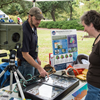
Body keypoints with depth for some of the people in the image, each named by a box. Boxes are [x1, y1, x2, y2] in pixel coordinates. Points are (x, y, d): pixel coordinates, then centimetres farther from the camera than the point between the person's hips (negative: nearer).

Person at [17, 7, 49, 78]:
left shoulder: (34, 26, -1)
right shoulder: (24, 31, -28)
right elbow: (25, 55, -28)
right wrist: (39, 68, -30)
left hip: (33, 60, 8)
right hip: (26, 62, -8)